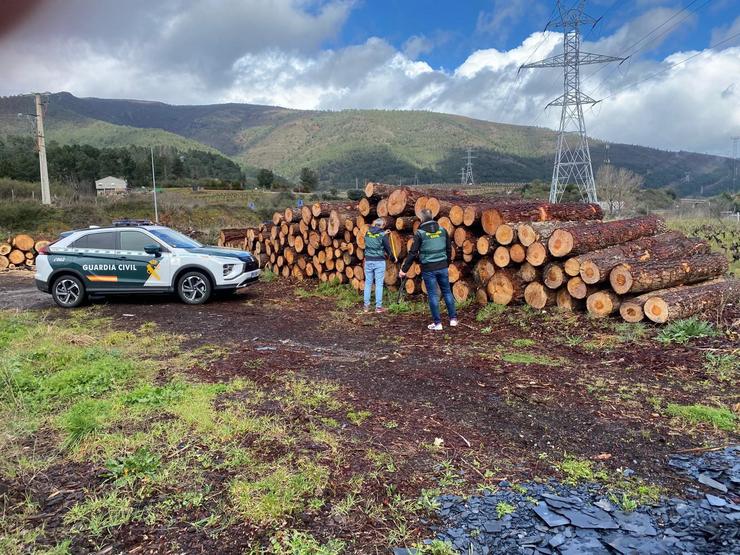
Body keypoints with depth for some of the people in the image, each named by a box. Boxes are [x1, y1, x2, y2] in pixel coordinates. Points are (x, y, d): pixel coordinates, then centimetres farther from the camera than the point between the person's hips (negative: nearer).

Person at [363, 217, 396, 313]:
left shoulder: (367, 233, 5)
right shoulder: (383, 235, -7)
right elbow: (388, 248, -3)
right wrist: (394, 259, 14)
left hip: (368, 261, 4)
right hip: (379, 261, -4)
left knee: (368, 283, 9)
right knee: (379, 284, 0)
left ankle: (366, 306, 10)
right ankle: (378, 306, 2)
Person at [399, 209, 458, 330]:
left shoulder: (420, 233, -8)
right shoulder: (443, 230, 4)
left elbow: (413, 253, -10)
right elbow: (449, 249, 11)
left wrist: (404, 269, -5)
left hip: (428, 268, -4)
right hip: (442, 267, 4)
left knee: (433, 295, 3)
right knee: (447, 292, 15)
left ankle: (437, 323, 7)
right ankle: (453, 319, 19)